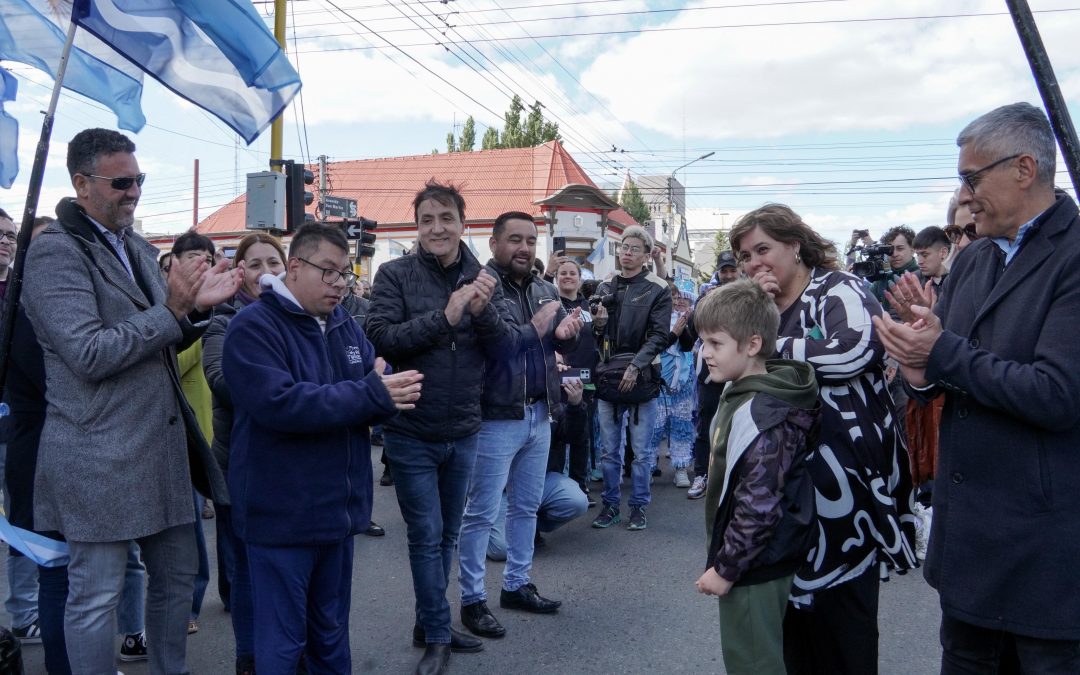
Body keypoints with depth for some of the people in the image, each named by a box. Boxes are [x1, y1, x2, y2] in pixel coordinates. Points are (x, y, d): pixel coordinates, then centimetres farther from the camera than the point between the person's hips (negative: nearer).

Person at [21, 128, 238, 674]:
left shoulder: (138, 249, 14)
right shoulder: (55, 252, -11)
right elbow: (89, 354, -20)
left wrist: (197, 307, -2)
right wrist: (170, 311, -20)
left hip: (163, 444, 8)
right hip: (99, 456, -8)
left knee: (177, 578, 17)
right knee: (96, 597, 5)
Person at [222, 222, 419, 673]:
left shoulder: (345, 326, 10)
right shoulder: (253, 327, -13)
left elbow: (380, 393, 5)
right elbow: (279, 404, -27)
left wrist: (391, 392, -21)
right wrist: (371, 395, -26)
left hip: (338, 508, 7)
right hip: (283, 515, -7)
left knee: (331, 634, 21)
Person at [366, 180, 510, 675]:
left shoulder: (483, 280, 3)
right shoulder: (394, 275, -7)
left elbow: (503, 349, -2)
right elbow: (381, 339, -18)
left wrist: (482, 310, -21)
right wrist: (445, 315, -26)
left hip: (463, 433, 4)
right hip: (411, 434, -4)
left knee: (447, 535, 16)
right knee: (426, 536, 1)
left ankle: (429, 625, 33)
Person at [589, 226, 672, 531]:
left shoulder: (657, 290, -3)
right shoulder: (606, 287, 9)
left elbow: (659, 335, -9)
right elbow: (595, 331, 12)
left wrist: (635, 366, -18)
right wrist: (596, 321, -10)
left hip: (641, 379, -3)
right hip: (608, 377, 3)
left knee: (641, 451, 6)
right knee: (610, 450, 11)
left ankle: (638, 506, 18)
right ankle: (610, 504, 23)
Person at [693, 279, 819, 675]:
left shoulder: (762, 415, -24)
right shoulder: (739, 396, 8)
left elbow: (759, 506, -26)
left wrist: (726, 568, -19)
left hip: (754, 568, -10)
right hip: (747, 562, 10)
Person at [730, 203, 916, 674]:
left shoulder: (838, 290, -7)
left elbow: (855, 349, -27)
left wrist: (769, 347, -15)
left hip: (840, 477, -7)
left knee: (839, 614, 0)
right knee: (794, 598, 13)